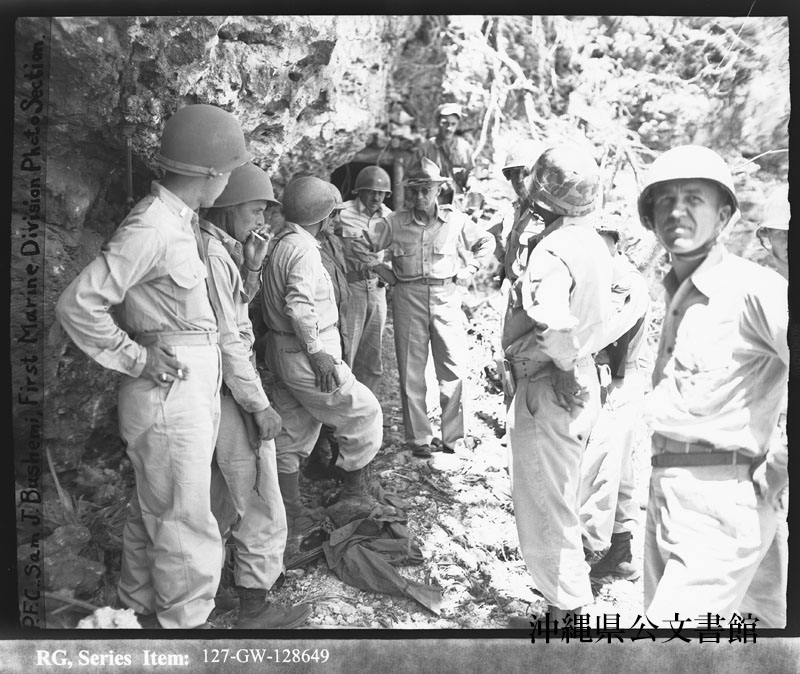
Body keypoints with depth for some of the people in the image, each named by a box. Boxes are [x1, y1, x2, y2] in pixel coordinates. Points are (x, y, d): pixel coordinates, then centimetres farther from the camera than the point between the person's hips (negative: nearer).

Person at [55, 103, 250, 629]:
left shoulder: (181, 220, 9)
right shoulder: (152, 226, -19)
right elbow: (78, 305, -20)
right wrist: (138, 359, -15)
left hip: (194, 384, 9)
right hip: (170, 389, -9)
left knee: (153, 510, 22)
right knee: (186, 524, 2)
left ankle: (143, 607, 39)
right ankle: (184, 622, 18)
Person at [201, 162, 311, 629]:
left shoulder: (221, 249, 11)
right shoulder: (213, 254, -19)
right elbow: (227, 340, -22)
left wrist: (251, 266, 0)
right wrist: (260, 405, -18)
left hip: (227, 391, 10)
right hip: (231, 394, -10)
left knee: (224, 497, 23)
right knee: (260, 507, 2)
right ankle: (255, 607, 15)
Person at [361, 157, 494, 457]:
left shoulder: (455, 220, 4)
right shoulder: (394, 223, 2)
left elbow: (486, 242, 17)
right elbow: (362, 242, 5)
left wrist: (470, 268, 8)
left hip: (446, 297, 0)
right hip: (408, 298, 0)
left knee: (454, 370, 0)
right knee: (411, 372, 4)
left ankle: (452, 437, 13)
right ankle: (419, 438, 15)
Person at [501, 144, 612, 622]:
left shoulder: (554, 251, -23)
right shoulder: (595, 243, 5)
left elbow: (551, 325, -37)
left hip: (548, 391, -10)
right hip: (582, 386, 10)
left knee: (543, 508, 6)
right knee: (565, 499, 26)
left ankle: (566, 607, 20)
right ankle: (572, 589, 45)